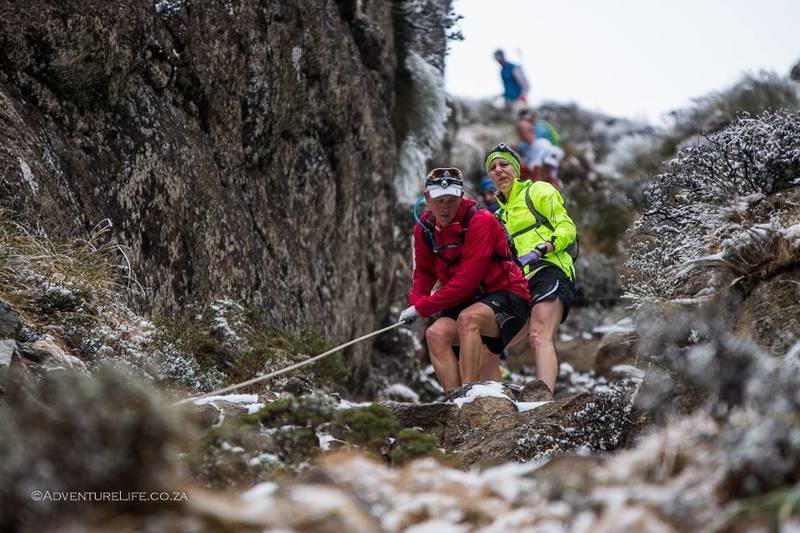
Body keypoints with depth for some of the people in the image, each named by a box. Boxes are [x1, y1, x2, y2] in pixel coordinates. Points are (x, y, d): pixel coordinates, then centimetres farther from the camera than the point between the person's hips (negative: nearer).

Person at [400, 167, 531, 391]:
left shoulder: (481, 221, -20)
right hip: (467, 302, 7)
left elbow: (467, 280, -24)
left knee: (467, 319, -34)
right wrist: (415, 303, -3)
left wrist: (422, 307, -19)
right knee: (436, 334, -19)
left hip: (507, 298, -7)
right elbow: (424, 272, 17)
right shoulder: (425, 228, 1)